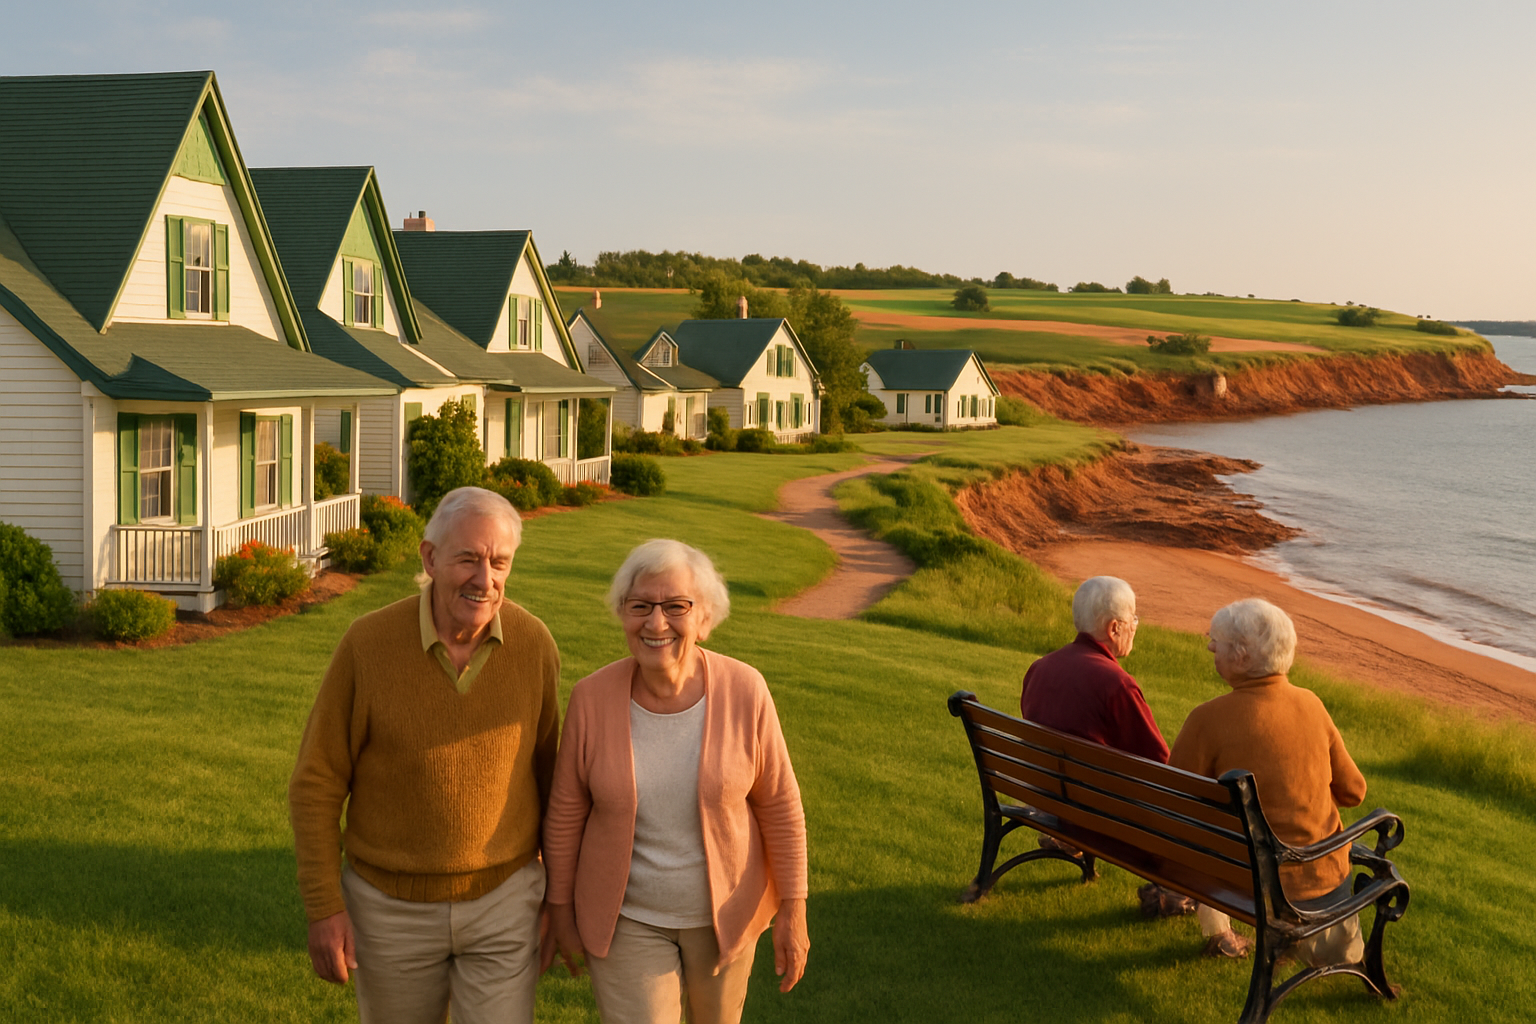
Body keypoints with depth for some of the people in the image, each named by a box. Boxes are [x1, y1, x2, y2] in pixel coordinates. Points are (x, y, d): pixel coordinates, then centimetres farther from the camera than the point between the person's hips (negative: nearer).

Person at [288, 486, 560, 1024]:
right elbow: (317, 783, -9)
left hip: (502, 902, 0)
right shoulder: (367, 643, -17)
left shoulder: (533, 643, -11)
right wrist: (323, 908, -11)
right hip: (392, 904, 0)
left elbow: (545, 766, 2)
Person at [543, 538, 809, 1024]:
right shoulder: (592, 698, -18)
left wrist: (793, 912, -7)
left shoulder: (743, 691, -19)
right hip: (627, 916, -1)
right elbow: (567, 810, -6)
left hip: (724, 907, 1)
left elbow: (779, 804, -10)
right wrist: (560, 907, 2)